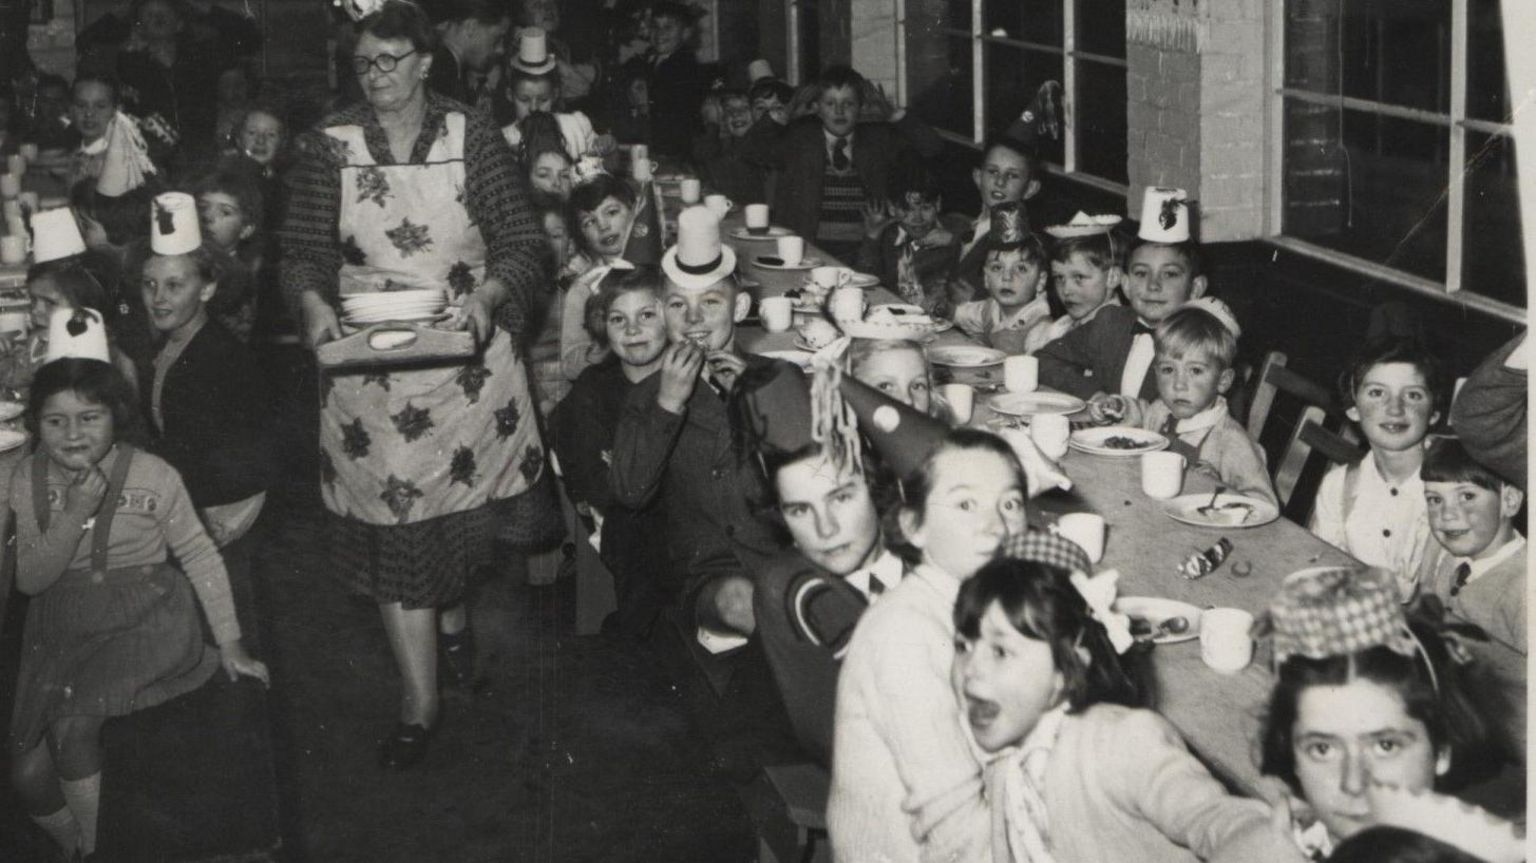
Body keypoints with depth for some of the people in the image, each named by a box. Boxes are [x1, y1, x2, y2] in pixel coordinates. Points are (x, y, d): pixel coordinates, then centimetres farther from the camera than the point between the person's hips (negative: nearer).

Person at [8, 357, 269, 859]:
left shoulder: (153, 477, -8)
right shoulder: (28, 481, 1)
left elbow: (199, 556, 3)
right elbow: (30, 581, -4)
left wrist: (230, 645, 4)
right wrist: (74, 515, -20)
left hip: (145, 620, -4)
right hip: (61, 629, 4)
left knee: (72, 722, -29)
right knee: (28, 773, -9)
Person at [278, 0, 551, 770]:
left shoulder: (472, 139, -3)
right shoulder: (331, 146, -1)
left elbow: (521, 242, -2)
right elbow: (303, 249, 1)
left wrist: (488, 294, -20)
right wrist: (315, 303, -19)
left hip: (465, 355, 0)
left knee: (460, 499, 11)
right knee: (392, 525, 0)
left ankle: (452, 612, 47)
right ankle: (418, 706, 8)